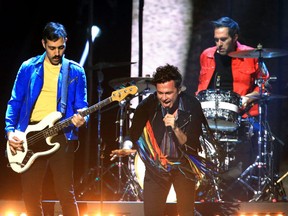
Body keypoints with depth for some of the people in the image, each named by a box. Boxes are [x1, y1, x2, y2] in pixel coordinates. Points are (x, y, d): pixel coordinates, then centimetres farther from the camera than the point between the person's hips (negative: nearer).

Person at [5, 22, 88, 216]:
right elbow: (15, 102, 9)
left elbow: (81, 105, 6)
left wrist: (81, 118, -17)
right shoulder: (28, 68, 9)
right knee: (30, 194, 3)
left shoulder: (75, 72, 7)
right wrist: (10, 131, -4)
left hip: (60, 135, -2)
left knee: (66, 192, -6)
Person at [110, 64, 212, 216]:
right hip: (156, 165, 1)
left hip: (184, 165, -1)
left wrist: (176, 129, -34)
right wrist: (127, 148, -26)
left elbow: (192, 145, -17)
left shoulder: (192, 106, -16)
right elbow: (134, 134, -5)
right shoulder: (148, 105, -12)